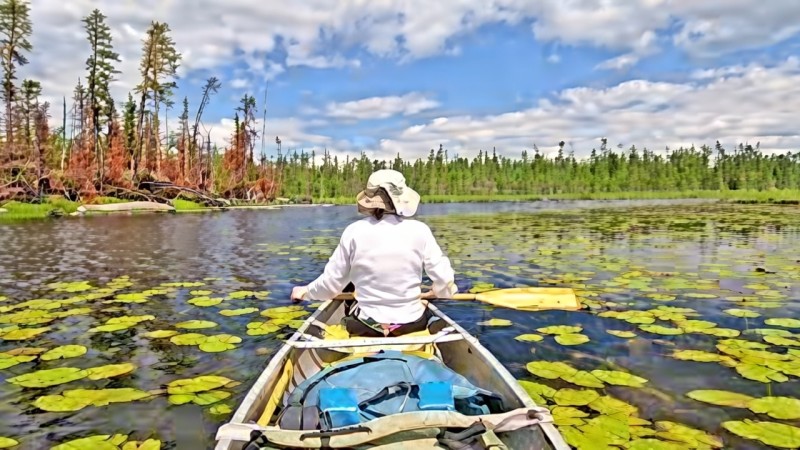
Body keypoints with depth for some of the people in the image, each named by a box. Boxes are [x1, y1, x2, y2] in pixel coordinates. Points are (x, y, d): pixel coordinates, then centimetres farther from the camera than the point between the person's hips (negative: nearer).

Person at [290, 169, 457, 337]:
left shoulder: (354, 231, -9)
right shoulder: (419, 230, -10)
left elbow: (331, 281, -4)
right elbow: (444, 279, -7)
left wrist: (305, 291, 17)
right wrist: (438, 291, 17)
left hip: (366, 326, 0)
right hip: (412, 323, 0)